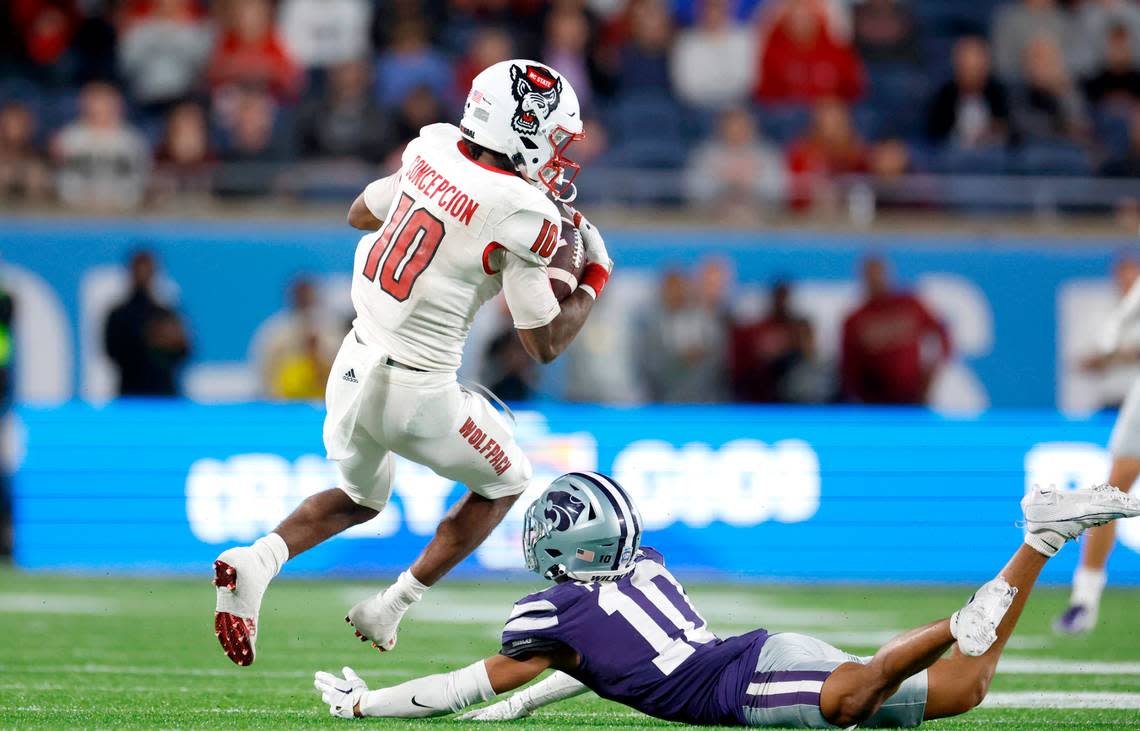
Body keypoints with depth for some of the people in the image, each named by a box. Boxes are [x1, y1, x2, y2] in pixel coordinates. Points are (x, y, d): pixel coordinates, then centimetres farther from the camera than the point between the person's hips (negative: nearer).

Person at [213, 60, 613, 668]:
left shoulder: (433, 148, 1)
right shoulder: (524, 215, -17)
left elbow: (360, 214, 20)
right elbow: (545, 344, -10)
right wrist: (593, 280, 6)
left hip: (354, 367, 6)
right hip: (414, 393, -6)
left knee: (359, 498, 30)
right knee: (504, 482, 24)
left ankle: (259, 559, 2)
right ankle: (390, 609, 18)